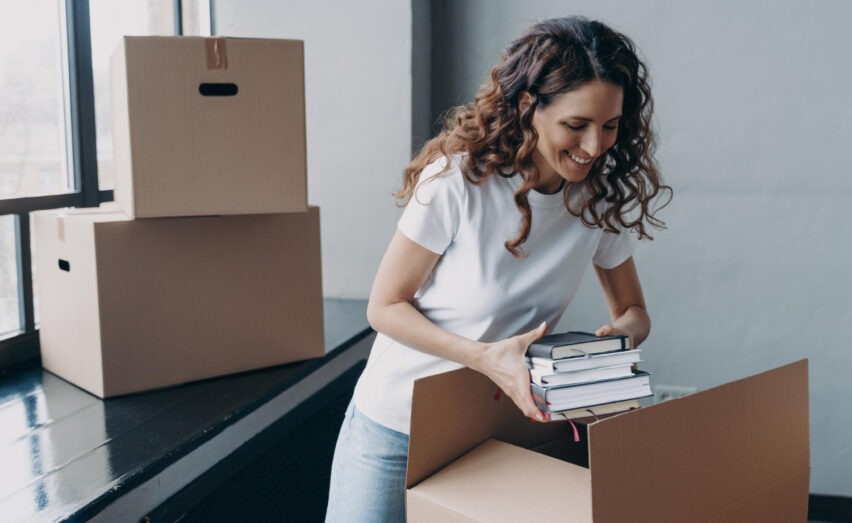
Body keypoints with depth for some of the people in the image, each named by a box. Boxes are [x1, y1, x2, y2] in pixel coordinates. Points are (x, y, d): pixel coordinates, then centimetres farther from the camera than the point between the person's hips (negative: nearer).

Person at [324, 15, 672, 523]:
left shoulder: (602, 199, -9)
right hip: (397, 423, -3)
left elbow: (633, 311, 4)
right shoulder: (457, 182, -23)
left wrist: (621, 336, -20)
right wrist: (485, 357, -28)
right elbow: (385, 307, -15)